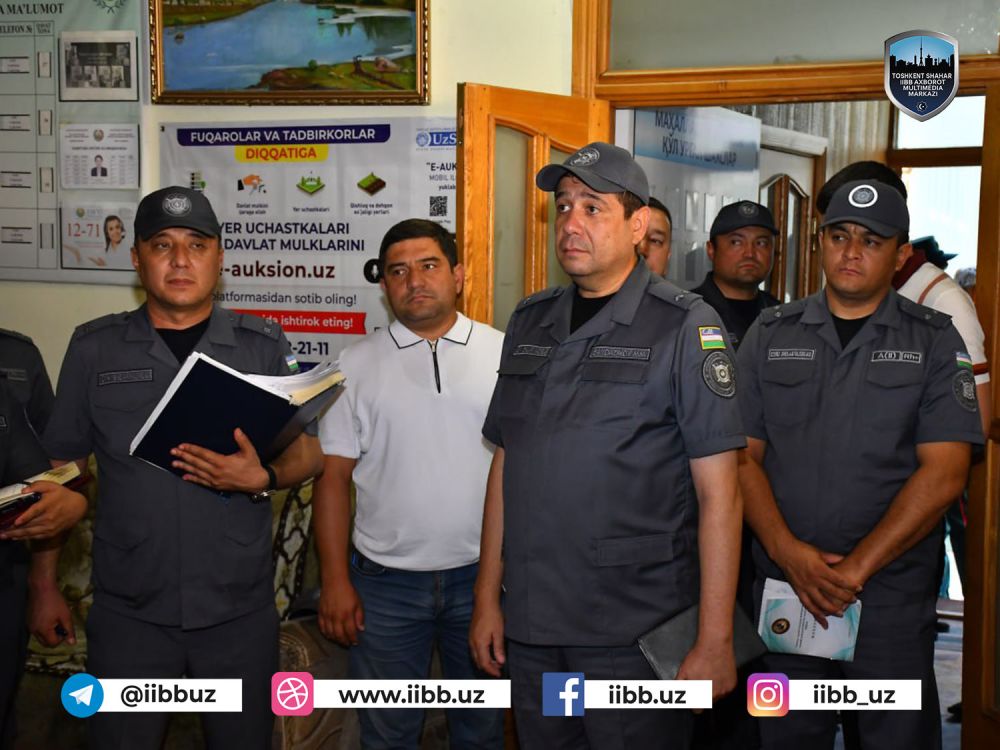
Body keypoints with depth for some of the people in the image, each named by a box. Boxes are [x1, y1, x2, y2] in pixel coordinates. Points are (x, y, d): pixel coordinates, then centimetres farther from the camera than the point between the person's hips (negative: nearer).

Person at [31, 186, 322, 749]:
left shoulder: (264, 346, 0)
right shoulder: (94, 348, 1)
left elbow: (309, 453, 3)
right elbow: (59, 469, 7)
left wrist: (262, 478, -19)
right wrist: (45, 586, 7)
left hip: (241, 611, 0)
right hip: (127, 612, 0)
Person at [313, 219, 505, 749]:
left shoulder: (504, 355, 1)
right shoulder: (357, 363, 2)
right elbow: (333, 475, 1)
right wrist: (335, 580, -4)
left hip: (482, 575, 0)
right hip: (385, 580, 0)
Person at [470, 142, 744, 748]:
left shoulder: (685, 326, -7)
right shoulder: (530, 323, 9)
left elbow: (718, 493, -10)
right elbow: (506, 464, 12)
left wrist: (715, 641, -13)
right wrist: (488, 596, 10)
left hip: (638, 630, -5)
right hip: (531, 624, 5)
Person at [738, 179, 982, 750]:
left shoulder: (934, 341, 0)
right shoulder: (771, 335, 5)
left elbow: (944, 472, -8)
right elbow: (743, 455, 1)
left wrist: (857, 567, -15)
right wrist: (788, 552, -13)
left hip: (894, 594, -1)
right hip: (783, 588, 2)